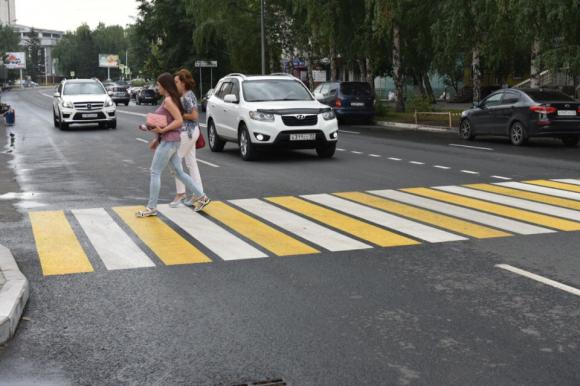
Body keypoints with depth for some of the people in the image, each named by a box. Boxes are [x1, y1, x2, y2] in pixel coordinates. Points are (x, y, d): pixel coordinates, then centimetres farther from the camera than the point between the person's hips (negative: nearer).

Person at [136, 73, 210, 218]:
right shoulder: (169, 99, 15)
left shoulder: (168, 100, -14)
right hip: (168, 141, 10)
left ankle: (151, 208, 0)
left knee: (155, 172, -4)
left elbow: (179, 120, -21)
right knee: (179, 172, 13)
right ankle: (201, 196, 15)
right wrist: (158, 139, 19)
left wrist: (162, 130, -25)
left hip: (169, 141, -10)